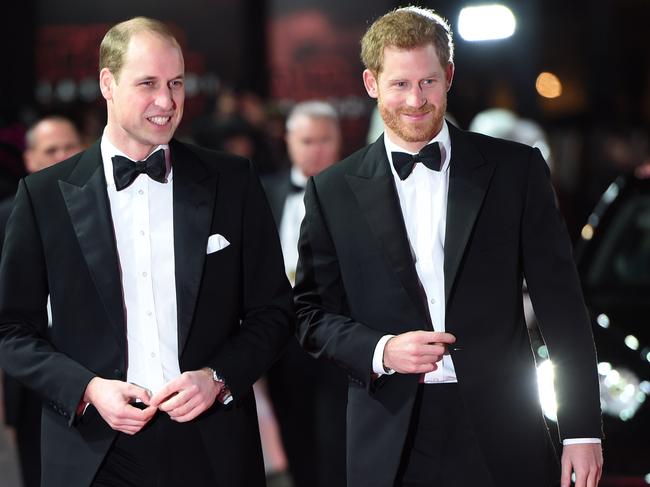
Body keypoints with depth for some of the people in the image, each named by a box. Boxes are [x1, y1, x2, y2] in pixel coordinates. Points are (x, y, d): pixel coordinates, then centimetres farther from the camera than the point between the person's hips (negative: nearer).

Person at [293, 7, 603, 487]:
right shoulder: (333, 191, 5)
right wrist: (380, 352, -12)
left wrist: (583, 432, -2)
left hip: (500, 440, 0)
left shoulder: (516, 169, 2)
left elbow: (561, 305, 2)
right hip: (391, 445, 0)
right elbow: (313, 314, 8)